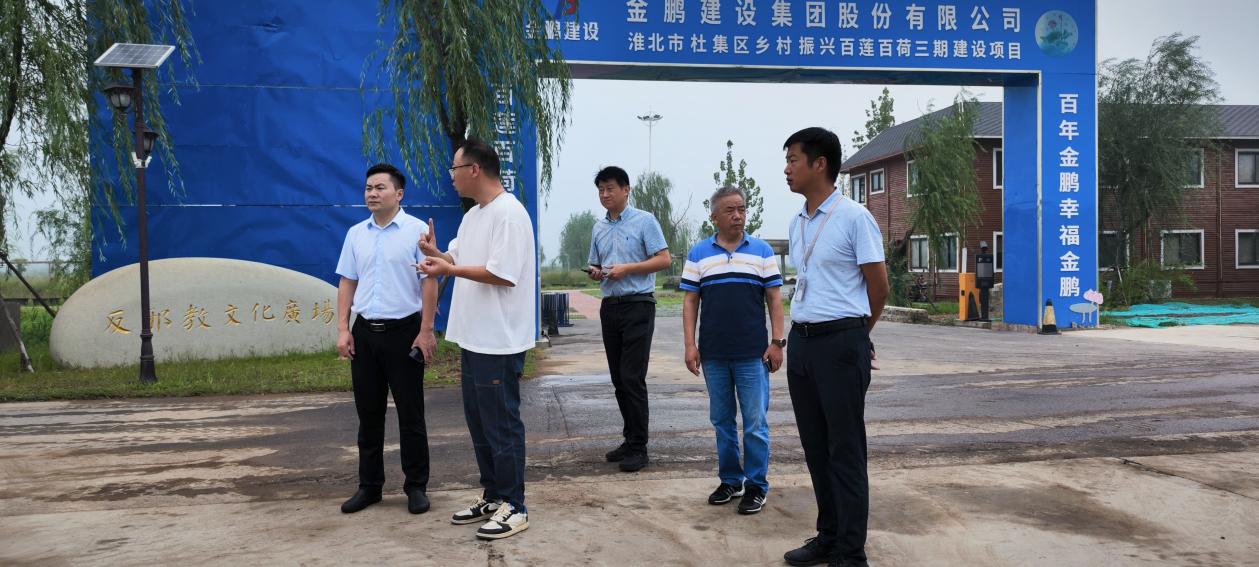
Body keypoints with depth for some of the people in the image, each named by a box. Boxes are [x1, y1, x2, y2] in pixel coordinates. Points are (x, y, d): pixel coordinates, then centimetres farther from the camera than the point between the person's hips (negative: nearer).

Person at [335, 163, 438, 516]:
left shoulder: (417, 230, -5)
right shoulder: (356, 234, 10)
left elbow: (429, 282, -8)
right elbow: (346, 283, 12)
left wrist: (426, 332, -13)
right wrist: (342, 330, 3)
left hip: (404, 331, -5)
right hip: (365, 332, 5)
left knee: (410, 414, 2)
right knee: (368, 414, 11)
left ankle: (416, 486, 13)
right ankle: (369, 486, 21)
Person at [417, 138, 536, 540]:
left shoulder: (509, 213, -16)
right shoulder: (472, 216, 15)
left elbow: (504, 274, -23)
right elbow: (458, 258, 17)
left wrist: (449, 270, -20)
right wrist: (435, 253, -3)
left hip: (499, 341, -10)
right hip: (473, 337, 10)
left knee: (501, 425, -2)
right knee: (478, 421, 16)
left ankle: (513, 507, 9)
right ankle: (492, 496, 28)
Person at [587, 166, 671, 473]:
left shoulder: (644, 221, -4)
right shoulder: (599, 228, 14)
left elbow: (664, 260, -9)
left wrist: (626, 268, -17)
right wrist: (595, 273, -2)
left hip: (638, 305, -7)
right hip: (609, 306, 7)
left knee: (632, 377, -10)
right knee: (618, 378, 10)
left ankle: (639, 447, -2)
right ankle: (630, 438, 21)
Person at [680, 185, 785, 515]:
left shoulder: (762, 251, 4)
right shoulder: (698, 254, 7)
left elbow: (774, 299, 3)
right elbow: (690, 301, 6)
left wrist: (777, 342, -4)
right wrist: (690, 345, -2)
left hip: (753, 353, -2)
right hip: (713, 354, 2)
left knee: (755, 423, 0)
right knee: (722, 422, 12)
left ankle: (756, 485, 12)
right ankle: (730, 480, 24)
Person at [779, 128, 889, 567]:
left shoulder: (854, 218, -10)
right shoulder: (796, 223, 12)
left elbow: (878, 287, -5)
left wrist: (855, 334, 7)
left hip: (840, 342, -7)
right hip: (801, 340, 7)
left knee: (845, 450, 0)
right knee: (815, 447, 14)